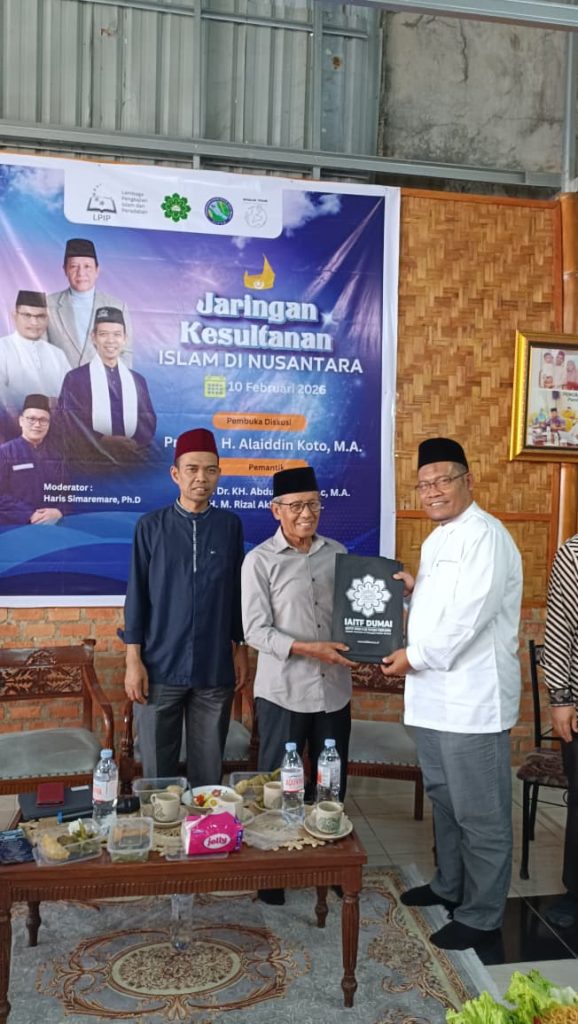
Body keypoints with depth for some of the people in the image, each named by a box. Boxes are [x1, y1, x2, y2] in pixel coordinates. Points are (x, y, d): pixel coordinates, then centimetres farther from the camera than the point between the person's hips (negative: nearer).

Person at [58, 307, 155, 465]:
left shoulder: (138, 380, 13)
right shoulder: (75, 378, 2)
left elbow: (149, 423, 8)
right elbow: (70, 425, -3)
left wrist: (133, 443, -10)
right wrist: (102, 441, -15)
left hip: (132, 461, 3)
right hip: (90, 461, -3)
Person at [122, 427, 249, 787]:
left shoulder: (230, 525, 3)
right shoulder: (151, 526, -1)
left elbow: (238, 592, 9)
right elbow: (137, 595, 1)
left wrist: (241, 648, 8)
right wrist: (133, 659, -3)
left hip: (216, 668, 1)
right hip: (161, 666, -1)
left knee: (208, 770, 11)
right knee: (158, 769, 10)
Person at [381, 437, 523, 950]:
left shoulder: (485, 536, -15)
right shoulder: (437, 540, 15)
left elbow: (470, 616, -22)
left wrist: (415, 656, -13)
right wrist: (415, 589, 4)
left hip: (472, 698, -10)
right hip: (434, 695, 10)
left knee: (480, 812, 4)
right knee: (444, 798, 22)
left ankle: (482, 914, 19)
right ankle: (449, 885, 40)